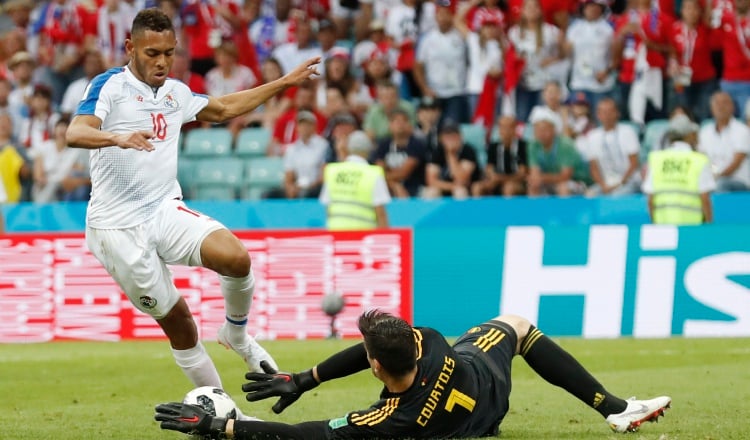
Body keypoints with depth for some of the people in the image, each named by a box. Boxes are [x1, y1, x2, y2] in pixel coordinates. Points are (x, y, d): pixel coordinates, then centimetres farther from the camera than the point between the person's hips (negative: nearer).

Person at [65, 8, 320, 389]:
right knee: (177, 322, -3)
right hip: (118, 227, -5)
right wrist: (118, 137, -44)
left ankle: (236, 336, 4)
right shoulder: (110, 86, -8)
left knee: (236, 258, -22)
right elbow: (75, 133, -24)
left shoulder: (176, 93, 13)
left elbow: (224, 108, 31)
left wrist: (286, 82, 29)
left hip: (165, 211, 5)